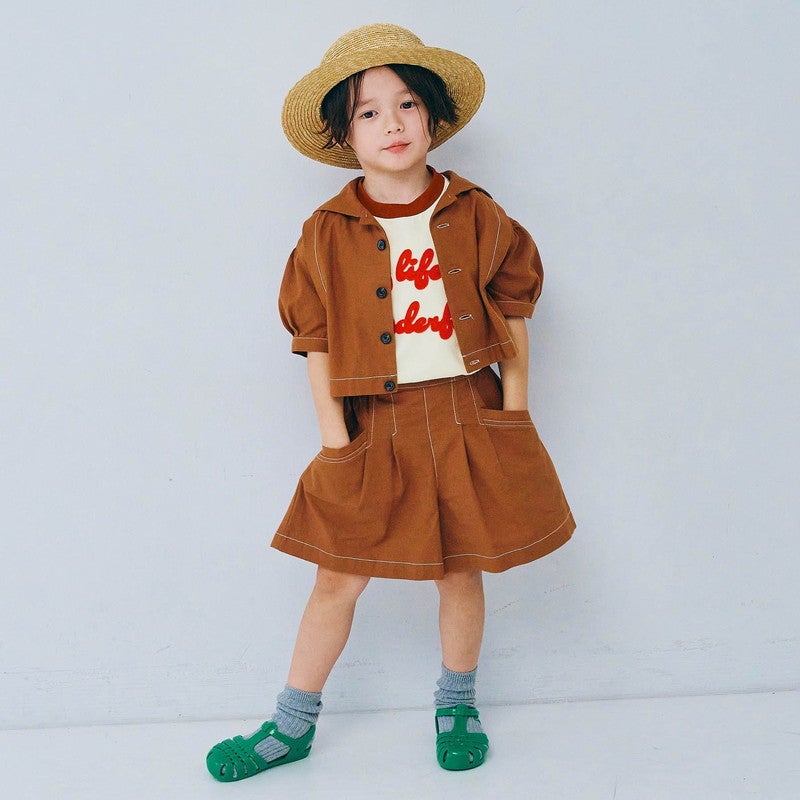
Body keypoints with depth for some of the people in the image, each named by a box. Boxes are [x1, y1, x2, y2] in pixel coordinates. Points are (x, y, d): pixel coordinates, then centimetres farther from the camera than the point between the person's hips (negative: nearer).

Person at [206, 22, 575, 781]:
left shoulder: (478, 218, -1)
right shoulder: (327, 234, -4)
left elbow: (514, 325, 5)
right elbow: (317, 347, -2)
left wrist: (514, 417, 2)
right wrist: (336, 442, -6)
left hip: (467, 417, 1)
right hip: (374, 426, 0)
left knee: (460, 570, 11)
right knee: (338, 577, 5)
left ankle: (456, 705, 34)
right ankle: (292, 725, 23)